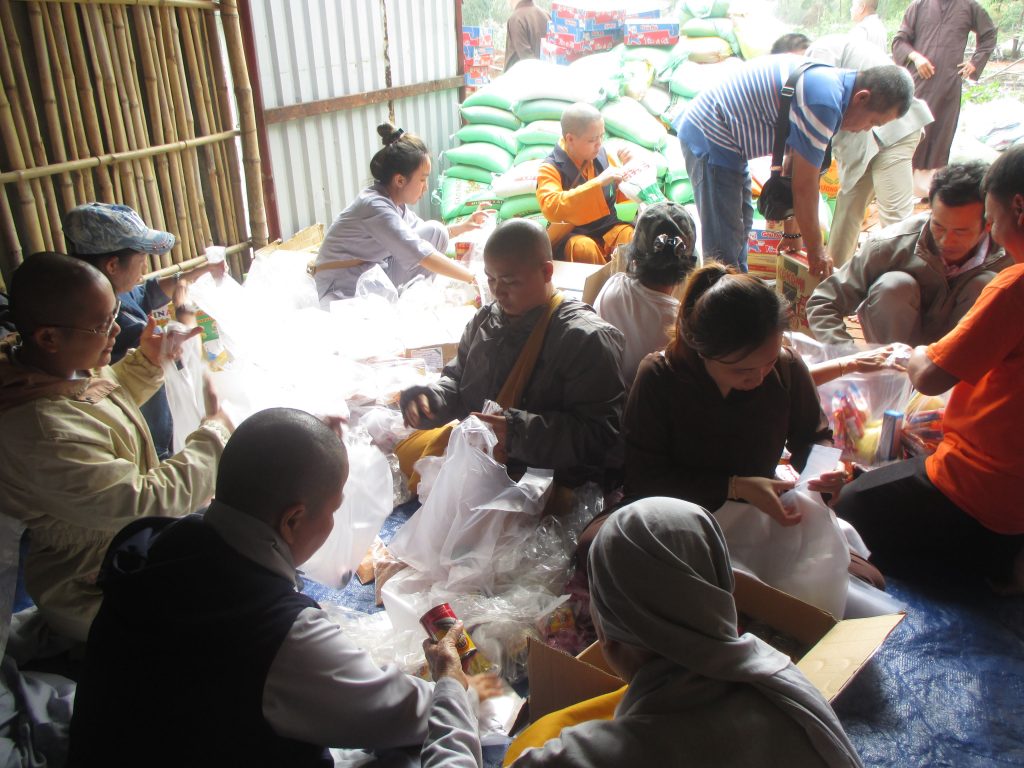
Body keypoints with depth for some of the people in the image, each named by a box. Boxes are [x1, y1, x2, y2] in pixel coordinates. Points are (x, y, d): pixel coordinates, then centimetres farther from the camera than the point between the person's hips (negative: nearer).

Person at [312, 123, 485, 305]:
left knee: (436, 230, 0)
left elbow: (425, 235, 20)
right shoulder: (375, 205, -24)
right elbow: (422, 254, -29)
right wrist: (474, 279, -26)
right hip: (344, 292, -9)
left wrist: (463, 226, 7)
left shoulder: (394, 202, 2)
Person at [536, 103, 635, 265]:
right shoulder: (550, 168, -11)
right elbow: (551, 208, -30)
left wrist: (622, 169, -5)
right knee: (585, 248, -36)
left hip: (608, 227, 4)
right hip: (572, 234, -3)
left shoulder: (603, 155, 4)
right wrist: (598, 182, -31)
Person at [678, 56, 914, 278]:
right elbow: (804, 186, -17)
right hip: (709, 138, -11)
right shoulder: (823, 102, -23)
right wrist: (815, 250, -5)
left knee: (740, 228, 20)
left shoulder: (830, 81, 8)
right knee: (724, 248, -11)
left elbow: (795, 171, 13)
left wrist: (792, 231, 16)